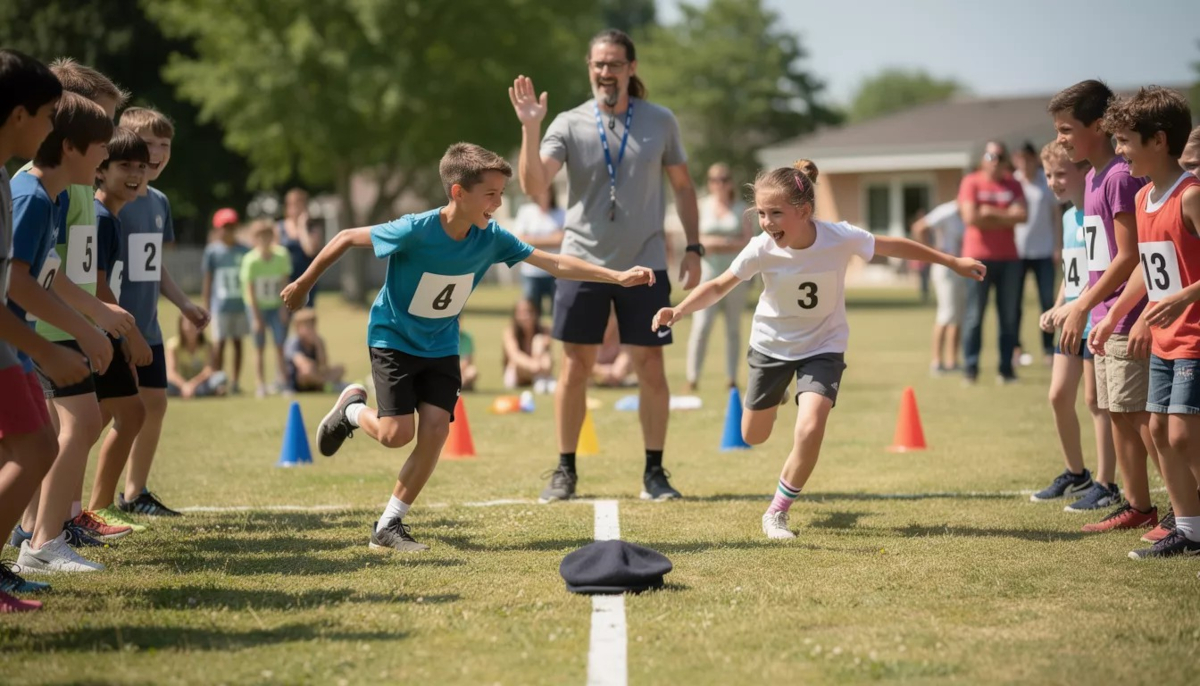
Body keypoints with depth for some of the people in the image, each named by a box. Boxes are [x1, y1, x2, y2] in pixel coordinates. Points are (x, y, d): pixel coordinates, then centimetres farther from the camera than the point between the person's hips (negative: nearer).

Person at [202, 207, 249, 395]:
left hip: (241, 304, 3)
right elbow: (208, 280, 2)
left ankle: (235, 381, 14)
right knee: (220, 342, -1)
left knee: (237, 342, 8)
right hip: (221, 305, -3)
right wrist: (207, 306, -1)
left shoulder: (244, 251, 5)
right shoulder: (212, 251, 0)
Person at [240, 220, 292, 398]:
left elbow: (283, 283, -4)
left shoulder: (281, 256, -13)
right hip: (257, 307, -2)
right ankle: (261, 385, 3)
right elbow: (250, 290, -15)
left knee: (280, 345, -3)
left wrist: (283, 307, -8)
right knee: (259, 348, 1)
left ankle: (283, 380, 4)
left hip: (276, 306, 2)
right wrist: (256, 317, -14)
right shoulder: (251, 260, -19)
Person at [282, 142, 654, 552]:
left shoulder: (490, 238, -14)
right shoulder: (416, 231, -28)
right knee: (397, 433, -14)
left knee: (435, 430, -9)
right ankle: (352, 409, 22)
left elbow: (554, 263, -12)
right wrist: (303, 285, -7)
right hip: (393, 338, -4)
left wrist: (617, 277, -19)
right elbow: (346, 239, -16)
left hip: (440, 347, 4)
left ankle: (389, 526, 3)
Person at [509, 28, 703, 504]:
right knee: (574, 368, 3)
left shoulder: (660, 122, 1)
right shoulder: (569, 124, -3)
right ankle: (565, 471, 13)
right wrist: (530, 129, -27)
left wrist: (693, 248, 5)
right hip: (583, 263, 0)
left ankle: (654, 472, 11)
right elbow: (533, 185, -15)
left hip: (645, 264, 1)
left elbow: (682, 185, 10)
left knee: (650, 367, 1)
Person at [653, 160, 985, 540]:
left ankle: (777, 513, -3)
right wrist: (679, 310, -32)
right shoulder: (761, 249, -25)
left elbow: (893, 246, -8)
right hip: (771, 346, 2)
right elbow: (718, 287, -14)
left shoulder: (841, 238, -25)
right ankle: (777, 394, 53)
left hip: (822, 348, -1)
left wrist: (952, 262, 1)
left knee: (810, 429, -24)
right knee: (753, 437, 16)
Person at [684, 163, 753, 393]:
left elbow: (748, 241, 0)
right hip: (708, 272, -1)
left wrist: (723, 244, -13)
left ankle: (732, 378, 10)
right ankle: (692, 377, -9)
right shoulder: (702, 207, 6)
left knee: (733, 327, 5)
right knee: (702, 325, -11)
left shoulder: (741, 209, 7)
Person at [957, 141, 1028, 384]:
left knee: (1009, 316, 3)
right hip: (978, 257, -4)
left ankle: (1006, 368, 7)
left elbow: (1021, 215, -3)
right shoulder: (971, 182, 1)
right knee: (974, 315, -5)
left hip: (1009, 258, 4)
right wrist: (1005, 217, -3)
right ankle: (970, 367, -2)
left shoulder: (1013, 185, 12)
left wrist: (990, 212, -9)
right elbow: (970, 217, -11)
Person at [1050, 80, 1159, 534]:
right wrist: (1077, 308, 17)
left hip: (1128, 320, -9)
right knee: (1118, 415, 12)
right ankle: (1137, 506, 19)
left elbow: (1128, 257, -19)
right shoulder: (1094, 178, 14)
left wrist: (1082, 306, -18)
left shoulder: (1121, 177, -15)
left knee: (1143, 417, -7)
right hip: (1104, 320, 9)